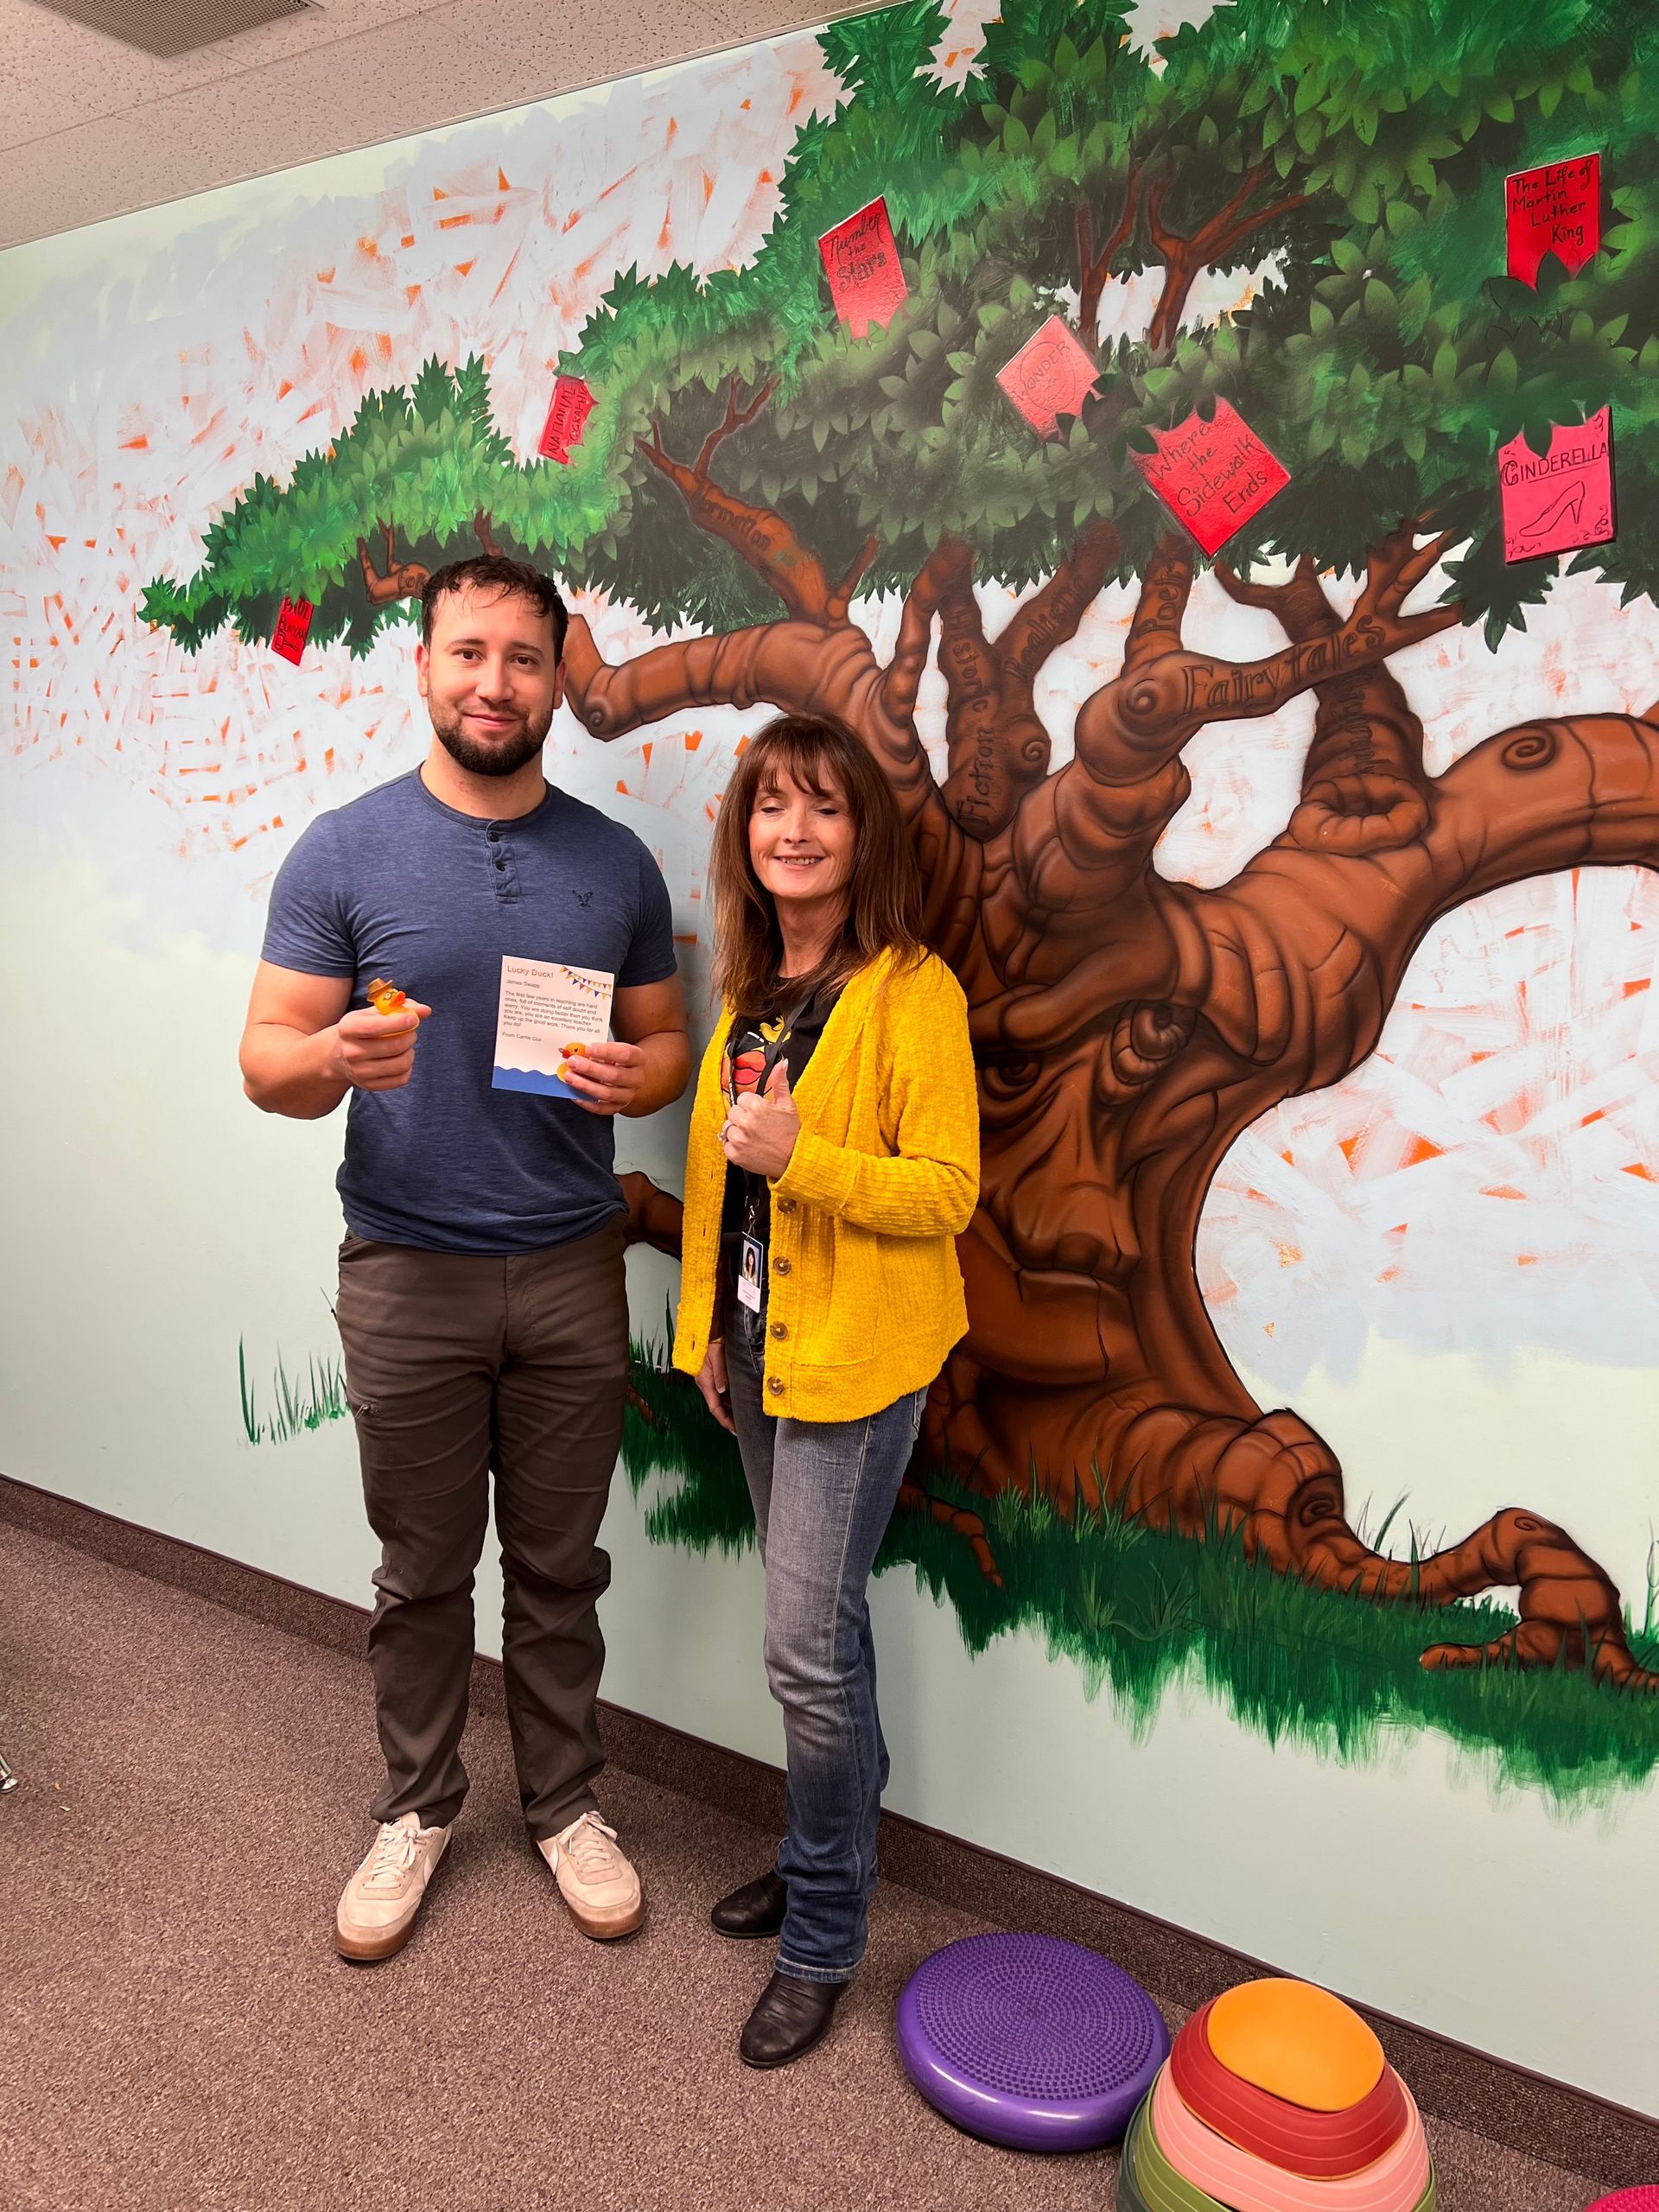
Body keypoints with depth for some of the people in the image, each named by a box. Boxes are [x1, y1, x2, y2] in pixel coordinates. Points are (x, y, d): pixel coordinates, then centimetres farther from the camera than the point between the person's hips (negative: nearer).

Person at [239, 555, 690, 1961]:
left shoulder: (617, 863, 3)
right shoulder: (342, 854, -4)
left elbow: (667, 1044, 9)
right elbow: (265, 1060, -5)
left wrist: (635, 1076, -14)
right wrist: (336, 1059, -28)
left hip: (573, 1269, 2)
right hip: (408, 1274, -1)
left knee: (560, 1566, 14)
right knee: (423, 1573, 13)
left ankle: (566, 1802, 34)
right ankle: (418, 1807, 35)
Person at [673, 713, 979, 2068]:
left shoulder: (911, 990, -14)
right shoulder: (753, 986, 10)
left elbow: (948, 1190, -15)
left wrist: (802, 1159, -27)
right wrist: (710, 1330, 16)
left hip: (855, 1356, -7)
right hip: (756, 1345, 7)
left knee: (809, 1647, -3)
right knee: (819, 1628, 19)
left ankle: (823, 1937, 17)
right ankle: (833, 1848, 38)